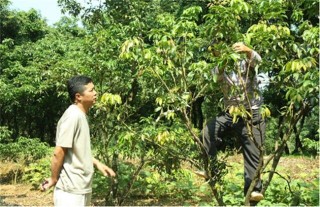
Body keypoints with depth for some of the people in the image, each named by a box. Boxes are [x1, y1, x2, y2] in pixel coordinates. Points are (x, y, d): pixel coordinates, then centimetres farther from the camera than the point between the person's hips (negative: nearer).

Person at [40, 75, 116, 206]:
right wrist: (54, 179, -9)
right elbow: (58, 153, -20)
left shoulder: (81, 116, 10)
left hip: (81, 188, 10)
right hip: (70, 190, -10)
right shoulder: (73, 116, -20)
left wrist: (97, 163, 13)